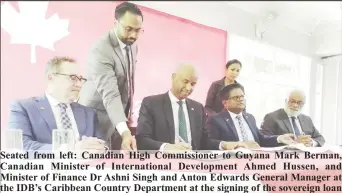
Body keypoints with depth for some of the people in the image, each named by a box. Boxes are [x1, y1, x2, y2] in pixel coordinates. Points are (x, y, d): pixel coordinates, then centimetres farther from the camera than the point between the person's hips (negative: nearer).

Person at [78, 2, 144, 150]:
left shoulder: (132, 46, 0)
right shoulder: (102, 50, -25)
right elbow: (110, 94, -35)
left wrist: (127, 112, 13)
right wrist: (125, 131, -45)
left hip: (119, 116, 7)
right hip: (98, 116, -7)